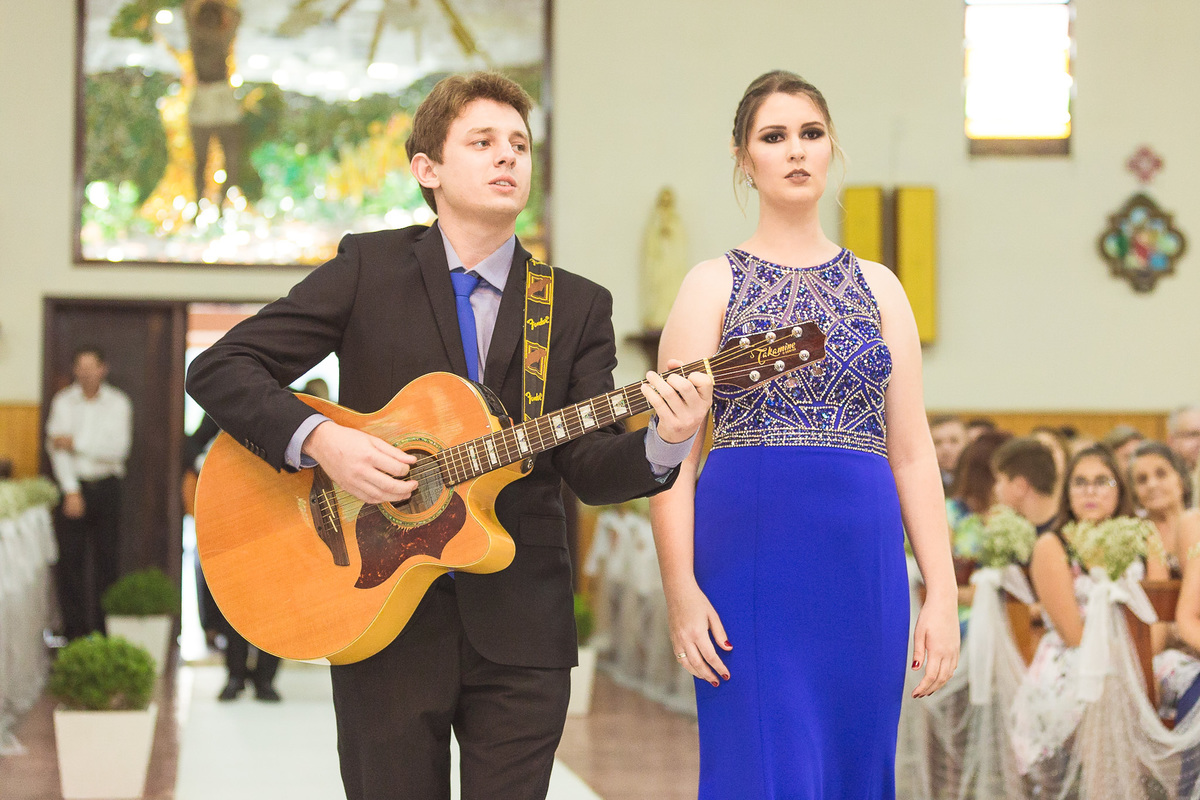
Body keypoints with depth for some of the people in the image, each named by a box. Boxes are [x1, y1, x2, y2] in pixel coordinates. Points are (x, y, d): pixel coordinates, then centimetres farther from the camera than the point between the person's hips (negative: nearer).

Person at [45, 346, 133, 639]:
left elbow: (118, 448, -7)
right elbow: (57, 447, -3)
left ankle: (104, 629, 8)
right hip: (73, 484, 0)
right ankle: (74, 631, 2)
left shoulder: (118, 403, 2)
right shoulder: (63, 402, 4)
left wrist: (76, 444, -11)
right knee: (71, 559, -3)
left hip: (106, 486, 0)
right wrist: (71, 491, -11)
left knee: (107, 559, 1)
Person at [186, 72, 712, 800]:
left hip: (520, 629, 2)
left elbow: (589, 467, -1)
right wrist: (321, 440, -18)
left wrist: (662, 444, -22)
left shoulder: (579, 308, 8)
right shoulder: (369, 268, 2)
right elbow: (220, 369, -2)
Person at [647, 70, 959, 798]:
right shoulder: (713, 285, 5)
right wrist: (681, 585, -13)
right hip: (749, 557, -3)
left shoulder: (878, 287, 13)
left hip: (865, 567, 3)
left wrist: (943, 593, 2)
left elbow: (913, 453, 11)